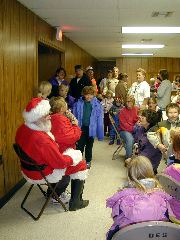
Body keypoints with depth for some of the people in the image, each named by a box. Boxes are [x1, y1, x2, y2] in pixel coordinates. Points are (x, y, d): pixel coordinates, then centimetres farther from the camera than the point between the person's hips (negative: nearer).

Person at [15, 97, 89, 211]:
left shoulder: (22, 129, -10)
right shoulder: (42, 140, -38)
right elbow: (61, 162, -26)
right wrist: (72, 157, -6)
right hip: (43, 175, -8)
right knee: (81, 164, 5)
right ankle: (75, 202, 17)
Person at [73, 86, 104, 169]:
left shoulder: (97, 105, -10)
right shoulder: (78, 103, -9)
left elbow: (99, 119, -5)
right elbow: (75, 116, -1)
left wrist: (100, 134, -4)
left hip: (91, 128, 1)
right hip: (81, 127, 0)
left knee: (89, 146, 17)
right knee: (80, 145, 7)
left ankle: (88, 161, 34)